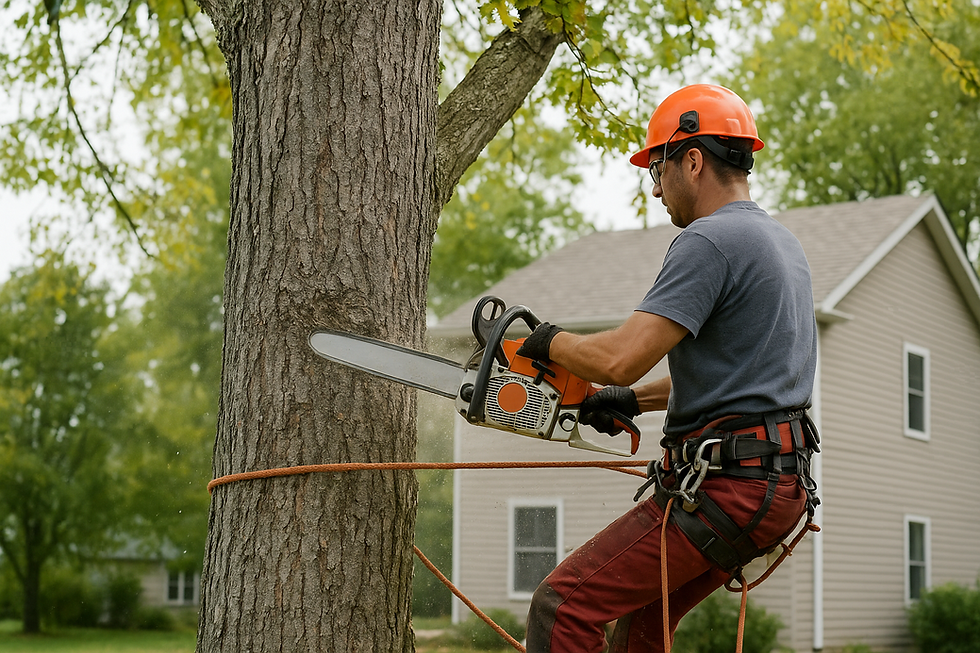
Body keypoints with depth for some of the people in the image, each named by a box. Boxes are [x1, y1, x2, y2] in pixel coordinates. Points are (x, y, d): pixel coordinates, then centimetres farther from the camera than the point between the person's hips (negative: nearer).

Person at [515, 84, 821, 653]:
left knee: (565, 605, -9)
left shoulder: (709, 240, -14)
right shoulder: (784, 242, 18)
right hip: (785, 483, 10)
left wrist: (548, 341, -3)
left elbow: (621, 359, -22)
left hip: (727, 484, -10)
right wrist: (634, 400, 19)